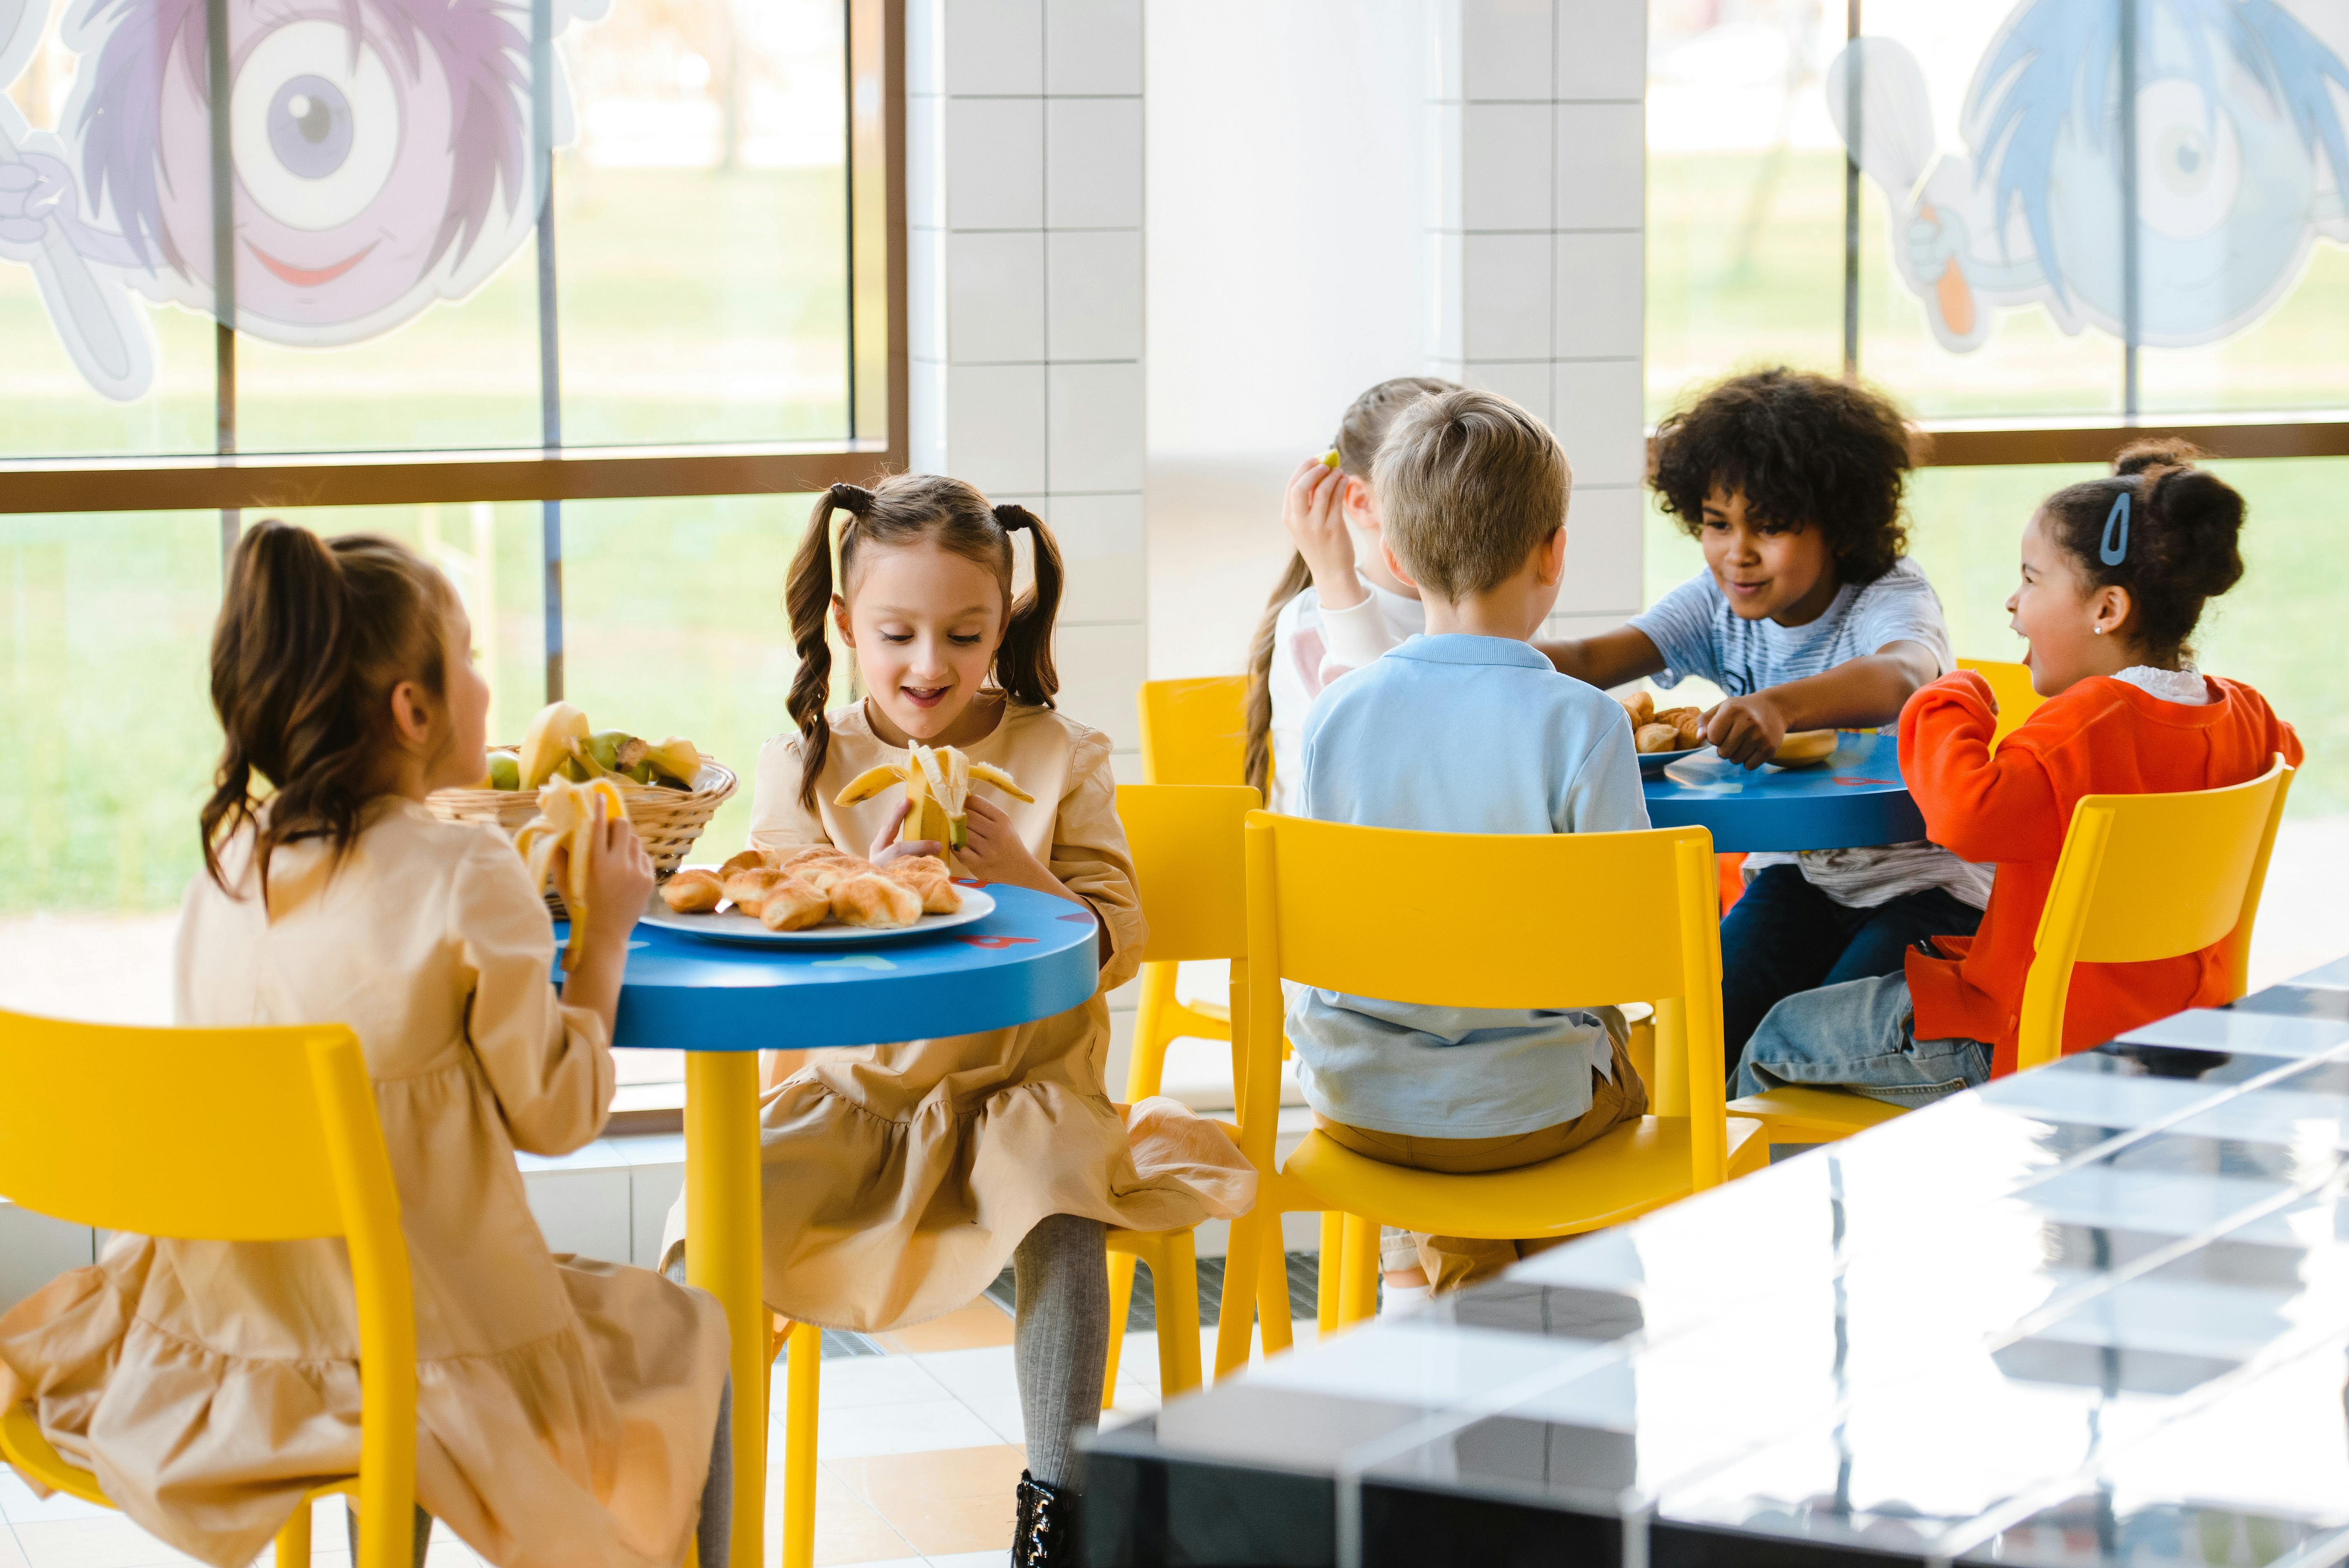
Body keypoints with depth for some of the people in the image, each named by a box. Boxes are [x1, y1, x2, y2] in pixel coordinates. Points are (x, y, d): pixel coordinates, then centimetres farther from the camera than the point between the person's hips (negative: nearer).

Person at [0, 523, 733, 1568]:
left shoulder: (228, 861, 1)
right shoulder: (468, 881, -17)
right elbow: (553, 1112, -9)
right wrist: (606, 933, 1)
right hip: (420, 1343, -6)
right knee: (684, 1339, 17)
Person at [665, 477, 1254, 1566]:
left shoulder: (1059, 758, 0)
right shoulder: (804, 766, 1)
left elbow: (1118, 949, -3)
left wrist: (1024, 876, -22)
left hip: (1019, 1082, -1)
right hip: (853, 1093, 1)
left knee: (1061, 1205, -31)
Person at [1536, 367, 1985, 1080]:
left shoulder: (1891, 598, -19)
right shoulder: (1716, 605, -2)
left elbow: (1897, 678, -45)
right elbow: (1590, 659, -17)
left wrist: (1783, 705, -67)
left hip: (1921, 878, -5)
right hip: (1799, 868, 5)